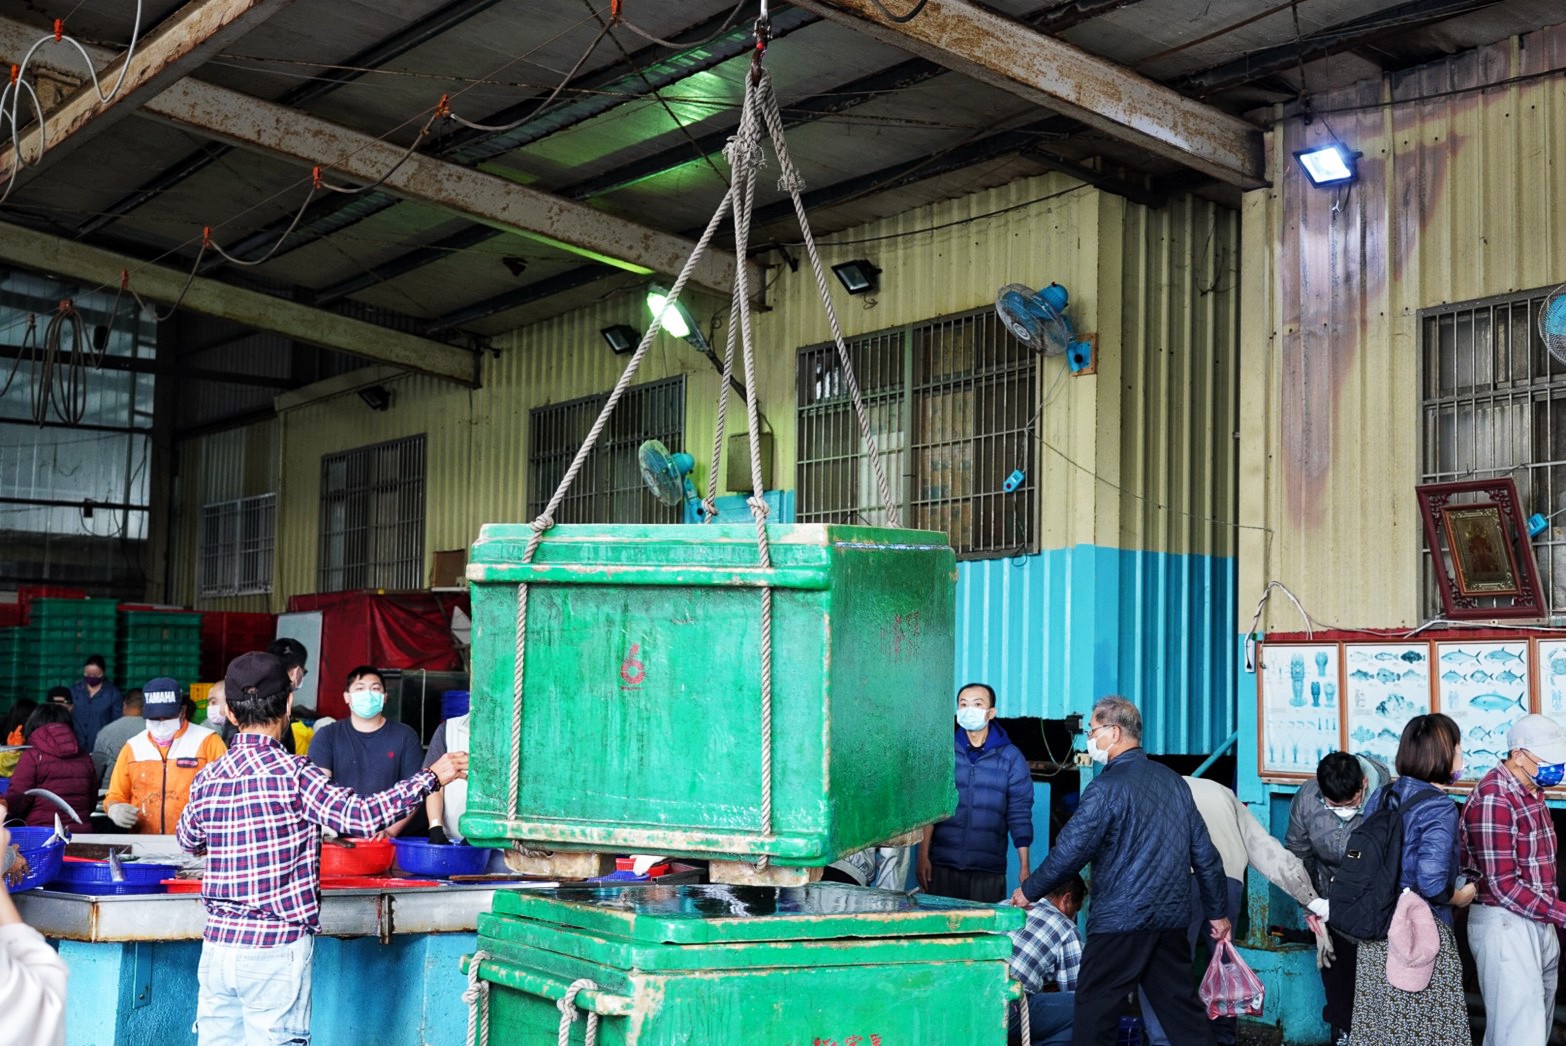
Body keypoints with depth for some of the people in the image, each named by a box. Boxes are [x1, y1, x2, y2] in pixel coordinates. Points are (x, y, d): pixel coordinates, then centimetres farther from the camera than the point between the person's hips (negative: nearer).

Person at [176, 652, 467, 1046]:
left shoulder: (209, 778, 5)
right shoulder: (294, 773, -13)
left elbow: (187, 839, 22)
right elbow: (361, 817, -20)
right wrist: (431, 778, -11)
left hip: (217, 945, 6)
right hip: (276, 950, -6)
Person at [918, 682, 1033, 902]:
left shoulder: (1010, 757, 5)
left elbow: (1019, 815, 4)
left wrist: (1024, 868, 0)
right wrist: (923, 856, -2)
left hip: (989, 869, 0)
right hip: (942, 865, 0)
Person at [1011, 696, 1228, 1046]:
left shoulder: (1108, 787, -11)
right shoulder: (1172, 780, 10)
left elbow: (1070, 850, -13)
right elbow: (1204, 853, 13)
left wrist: (1029, 891, 1)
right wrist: (1217, 911, 20)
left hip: (1120, 923, -7)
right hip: (1172, 918, 7)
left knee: (1095, 1010, 1)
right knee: (1181, 1006, 11)